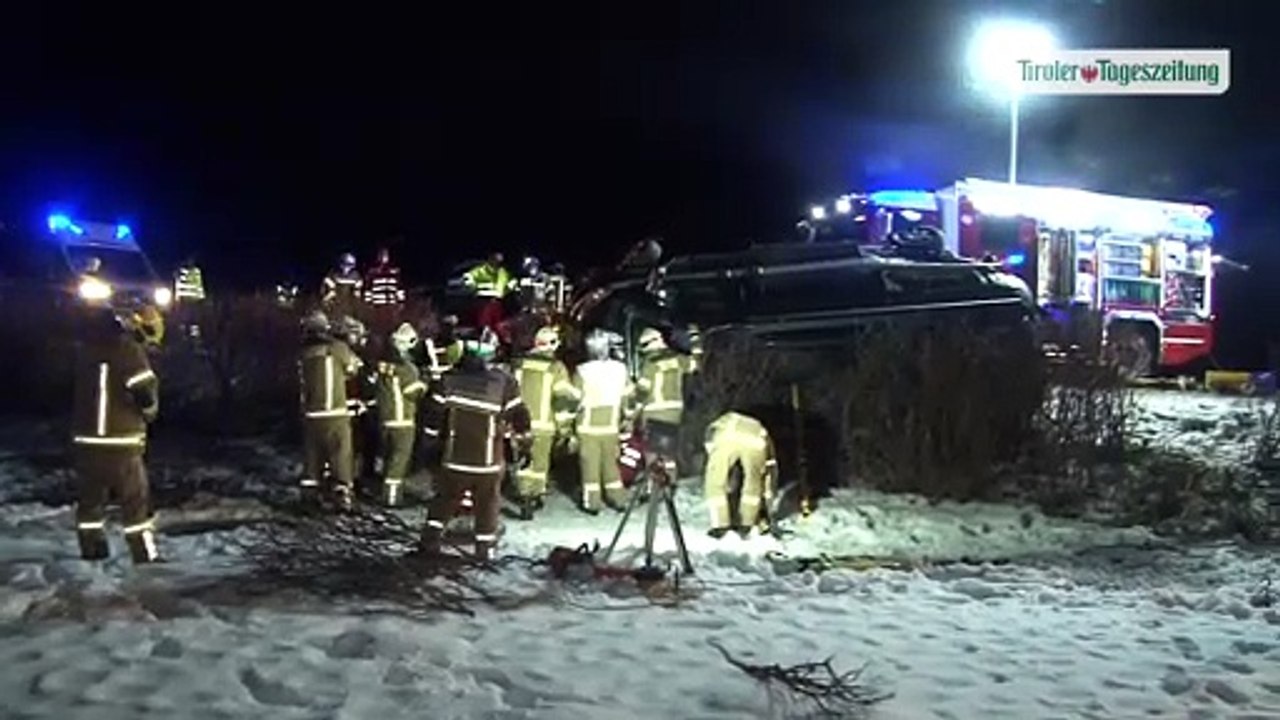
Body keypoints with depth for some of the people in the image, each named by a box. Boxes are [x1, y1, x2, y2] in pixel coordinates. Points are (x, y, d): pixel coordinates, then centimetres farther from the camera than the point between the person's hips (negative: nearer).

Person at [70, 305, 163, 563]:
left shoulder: (87, 347, 8)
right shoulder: (128, 349, -13)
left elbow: (87, 388, 17)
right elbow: (146, 390, -16)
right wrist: (149, 412, 5)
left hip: (85, 438, 6)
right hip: (120, 441, -6)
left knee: (90, 497, 15)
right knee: (135, 501, 2)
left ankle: (92, 551, 21)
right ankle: (145, 555, 2)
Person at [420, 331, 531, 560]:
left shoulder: (449, 380, -9)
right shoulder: (505, 383, -13)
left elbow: (435, 415, -2)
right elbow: (519, 417, -6)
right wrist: (524, 444, 9)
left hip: (454, 458, 1)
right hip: (489, 461, -1)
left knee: (444, 500, 18)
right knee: (487, 505, 13)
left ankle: (431, 539, 17)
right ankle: (485, 547, 19)